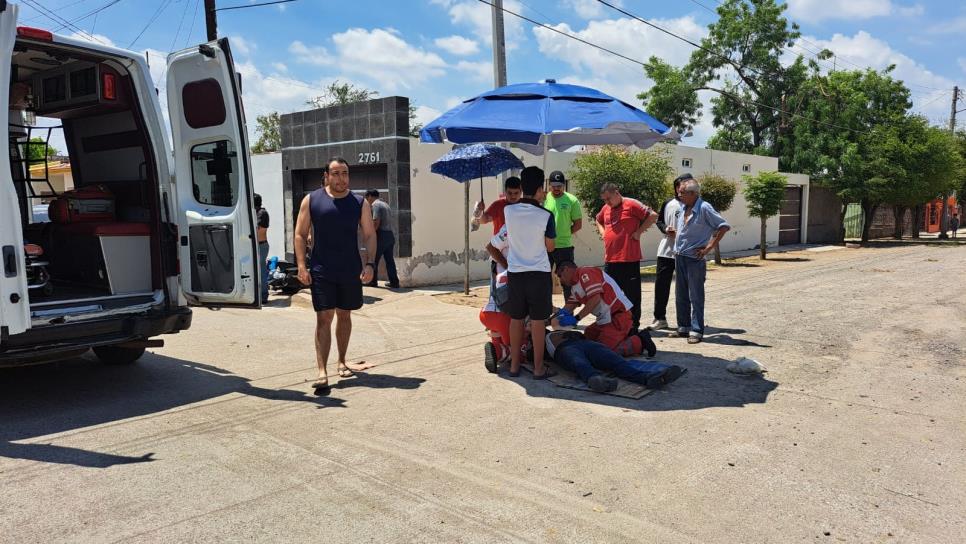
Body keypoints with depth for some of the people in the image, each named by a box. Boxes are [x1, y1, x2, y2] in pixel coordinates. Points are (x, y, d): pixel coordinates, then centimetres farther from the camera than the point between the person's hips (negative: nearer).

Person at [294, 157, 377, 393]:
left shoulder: (360, 203, 3)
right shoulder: (311, 200, 0)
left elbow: (370, 235, 4)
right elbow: (300, 234, 2)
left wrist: (369, 263, -8)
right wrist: (301, 265, -7)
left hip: (351, 271, 2)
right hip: (321, 271, -2)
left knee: (344, 315, 15)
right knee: (324, 318, -7)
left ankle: (342, 361, 31)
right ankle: (322, 372, -8)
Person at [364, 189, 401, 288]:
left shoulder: (375, 205, -8)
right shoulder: (385, 204, 18)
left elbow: (376, 222, -19)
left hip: (382, 235, -8)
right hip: (390, 235, 8)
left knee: (374, 259, 4)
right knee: (389, 260, 8)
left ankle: (372, 281, 11)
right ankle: (394, 282, 6)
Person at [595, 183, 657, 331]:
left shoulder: (631, 205, -8)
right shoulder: (605, 208, 13)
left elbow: (653, 216, -12)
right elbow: (598, 221, 33)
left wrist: (638, 232, -11)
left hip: (629, 259, -7)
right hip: (610, 259, 7)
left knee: (632, 294, 1)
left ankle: (633, 326, 9)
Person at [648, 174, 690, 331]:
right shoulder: (668, 203, 8)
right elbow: (659, 220, 18)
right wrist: (665, 229, -2)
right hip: (666, 250, 4)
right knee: (661, 284, 4)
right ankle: (660, 318, 14)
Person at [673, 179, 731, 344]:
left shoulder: (704, 208, -14)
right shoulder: (683, 208, 8)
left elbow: (724, 226, -16)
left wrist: (710, 247, -16)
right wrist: (675, 233, 8)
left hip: (694, 258, -8)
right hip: (679, 257, 8)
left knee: (696, 297, -2)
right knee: (681, 296, 13)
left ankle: (696, 331, 4)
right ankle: (683, 327, 23)